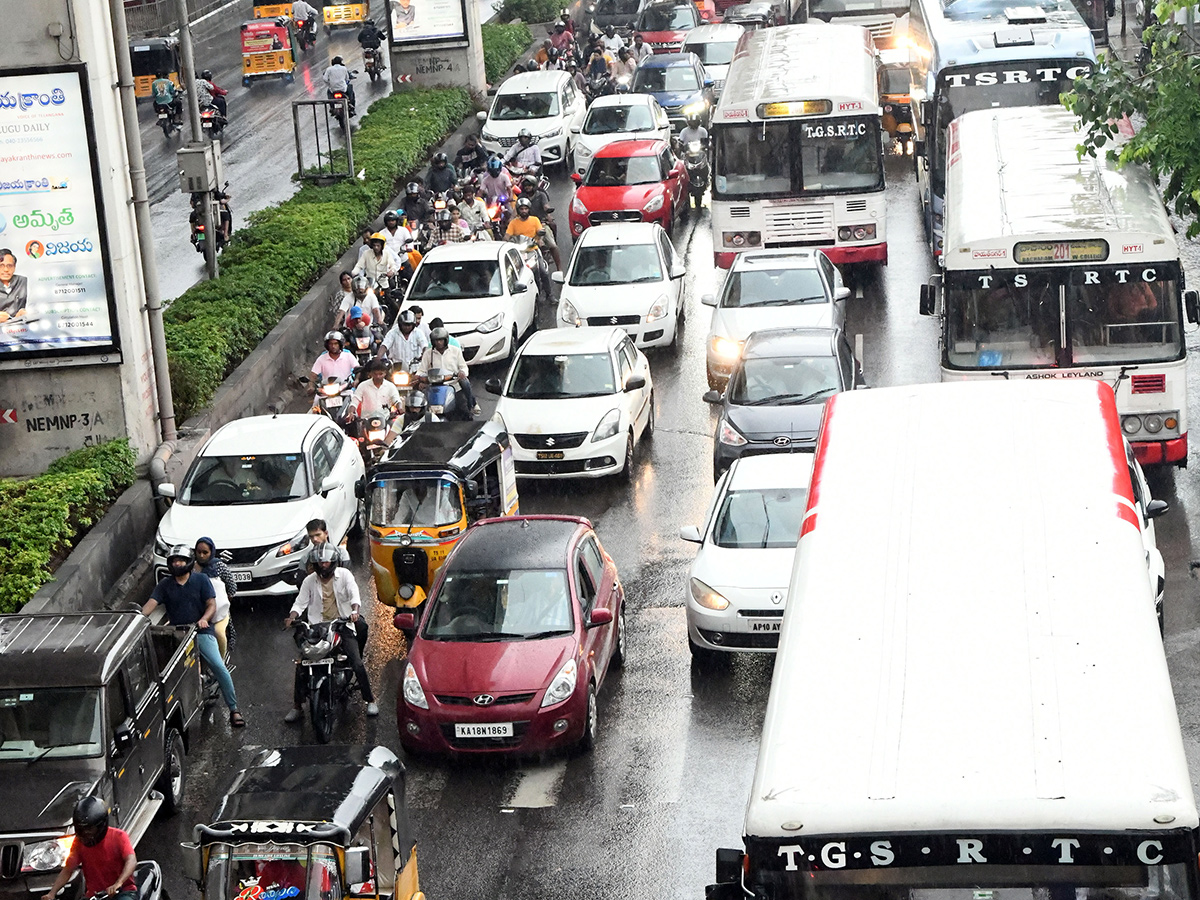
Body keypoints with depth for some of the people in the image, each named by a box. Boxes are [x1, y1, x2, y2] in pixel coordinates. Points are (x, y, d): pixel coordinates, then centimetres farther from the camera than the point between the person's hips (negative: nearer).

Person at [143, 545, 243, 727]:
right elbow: (151, 603, -1)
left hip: (201, 632, -3)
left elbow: (212, 605, 0)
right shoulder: (164, 585, 11)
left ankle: (233, 710, -12)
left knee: (219, 667, -18)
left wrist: (204, 619, -20)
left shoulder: (201, 580, 5)